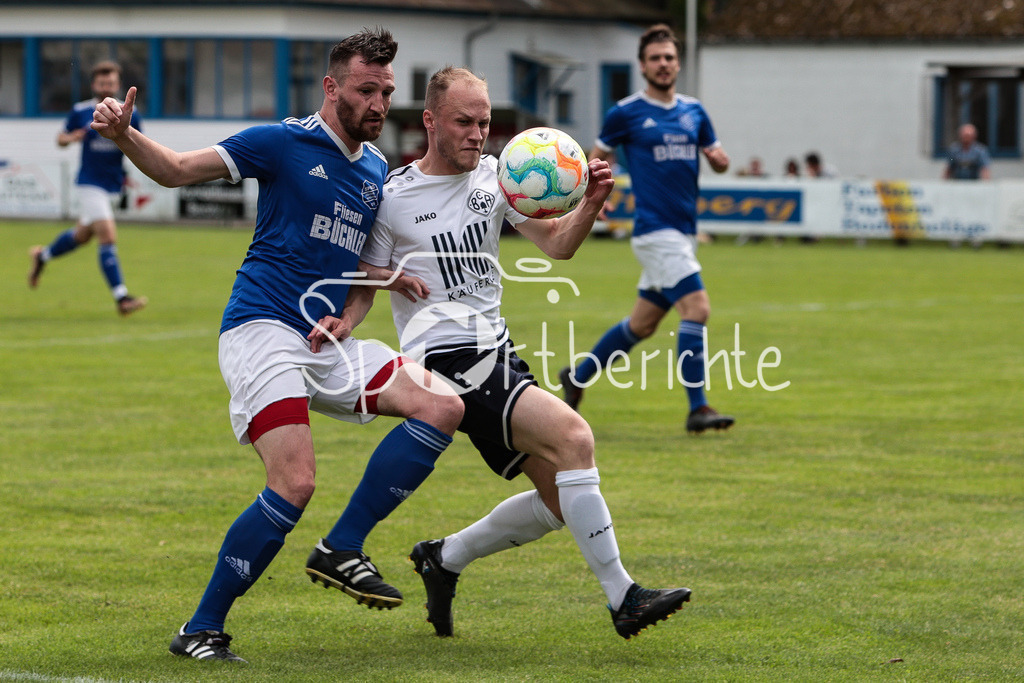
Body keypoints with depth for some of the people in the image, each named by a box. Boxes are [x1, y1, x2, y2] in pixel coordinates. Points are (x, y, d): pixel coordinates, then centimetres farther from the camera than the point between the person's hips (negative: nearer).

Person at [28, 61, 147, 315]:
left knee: (82, 235, 21)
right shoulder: (80, 112, -5)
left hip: (113, 186, 5)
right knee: (108, 237, -16)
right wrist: (70, 138, -16)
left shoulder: (129, 114, -1)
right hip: (89, 184, -5)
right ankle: (122, 298, -17)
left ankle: (42, 255, 48)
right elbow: (61, 138, 6)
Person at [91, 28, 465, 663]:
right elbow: (179, 169, -5)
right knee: (295, 484, -21)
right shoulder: (285, 143, -3)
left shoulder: (376, 169, 16)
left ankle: (343, 551, -5)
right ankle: (202, 630, -8)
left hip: (326, 343, 7)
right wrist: (125, 136, -24)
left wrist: (346, 319, 8)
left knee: (443, 405, -8)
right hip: (262, 331, -7)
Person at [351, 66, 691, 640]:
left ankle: (445, 558, 25)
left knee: (562, 498, 5)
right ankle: (622, 597, -22)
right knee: (572, 436, -25)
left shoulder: (494, 175, 10)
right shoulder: (392, 198, -4)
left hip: (498, 351, 8)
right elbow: (363, 287, 1)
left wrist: (590, 206, -10)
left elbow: (557, 243, 9)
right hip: (447, 357, -8)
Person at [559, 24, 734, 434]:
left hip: (685, 231, 7)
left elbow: (718, 160, 19)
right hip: (656, 230, -7)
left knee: (643, 323, 14)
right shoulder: (626, 113, -3)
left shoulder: (693, 111, 12)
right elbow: (598, 156, 8)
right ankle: (697, 409, -17)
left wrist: (720, 159, -4)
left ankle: (578, 377, 32)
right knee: (696, 308, -19)